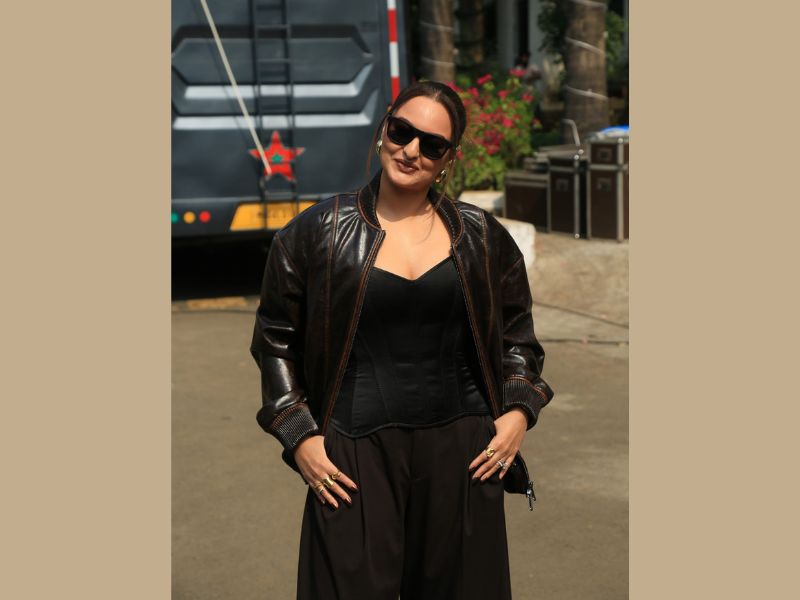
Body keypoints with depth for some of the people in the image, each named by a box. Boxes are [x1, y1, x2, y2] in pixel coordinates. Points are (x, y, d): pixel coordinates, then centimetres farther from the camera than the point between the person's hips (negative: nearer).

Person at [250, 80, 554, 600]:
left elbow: (517, 329, 17)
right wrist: (299, 436, -2)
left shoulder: (480, 235, 6)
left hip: (462, 447, 2)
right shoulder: (318, 232, 1)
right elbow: (274, 338, 6)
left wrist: (520, 410, 3)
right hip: (356, 451, -2)